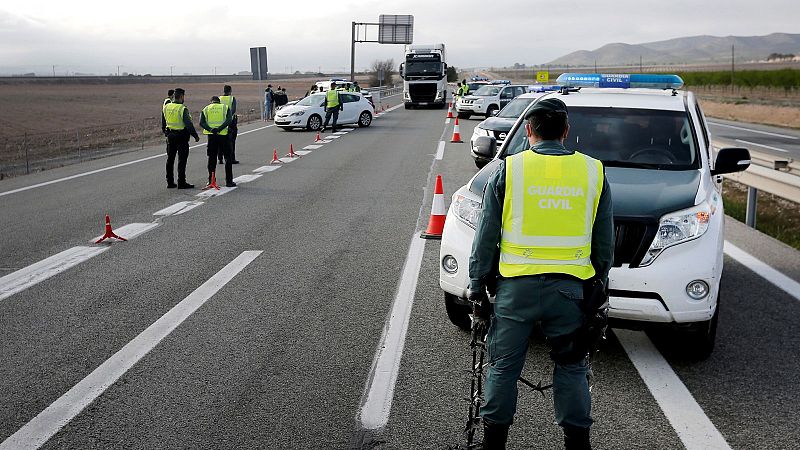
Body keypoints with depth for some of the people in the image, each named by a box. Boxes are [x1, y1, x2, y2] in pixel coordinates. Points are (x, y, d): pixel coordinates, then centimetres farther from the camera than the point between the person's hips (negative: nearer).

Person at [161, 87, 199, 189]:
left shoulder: (166, 107, 5)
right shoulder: (183, 109, -16)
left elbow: (163, 123, 14)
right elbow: (188, 124, -19)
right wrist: (195, 136, -11)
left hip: (170, 136, 6)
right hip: (181, 136, -6)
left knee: (170, 159, 13)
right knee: (182, 160, -1)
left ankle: (170, 182, 18)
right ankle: (181, 182, -1)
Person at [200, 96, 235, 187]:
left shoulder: (206, 109, 11)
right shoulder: (225, 107, 7)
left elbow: (202, 123, -4)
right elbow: (229, 120, -10)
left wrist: (211, 129, -14)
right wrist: (219, 129, -17)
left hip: (211, 135, 2)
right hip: (223, 135, -2)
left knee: (212, 158, 11)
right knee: (228, 158, 7)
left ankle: (211, 181, 13)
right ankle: (229, 181, 5)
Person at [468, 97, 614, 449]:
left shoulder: (508, 170, -2)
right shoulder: (593, 172, 4)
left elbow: (485, 238, 0)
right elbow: (605, 242, 10)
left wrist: (477, 287, 6)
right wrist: (598, 284, 19)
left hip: (516, 285, -2)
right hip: (570, 286, 2)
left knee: (503, 365, 10)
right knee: (571, 367, 15)